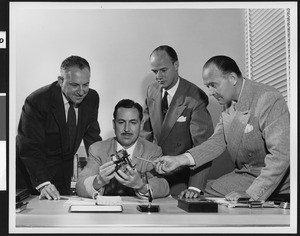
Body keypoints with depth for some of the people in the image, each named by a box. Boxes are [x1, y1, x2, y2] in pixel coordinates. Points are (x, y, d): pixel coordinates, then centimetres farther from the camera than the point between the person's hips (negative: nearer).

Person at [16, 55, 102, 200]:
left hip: (62, 174, 4)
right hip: (30, 171, -4)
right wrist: (43, 184, -37)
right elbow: (30, 148, -26)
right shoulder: (37, 101, -24)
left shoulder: (91, 98, -7)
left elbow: (92, 137, 3)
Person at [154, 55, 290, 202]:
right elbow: (218, 141, 4)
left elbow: (280, 154, -29)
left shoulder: (269, 100, -24)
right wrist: (180, 160, -9)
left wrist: (252, 194, -33)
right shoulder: (228, 103, 5)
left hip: (276, 181, -8)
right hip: (244, 175, 8)